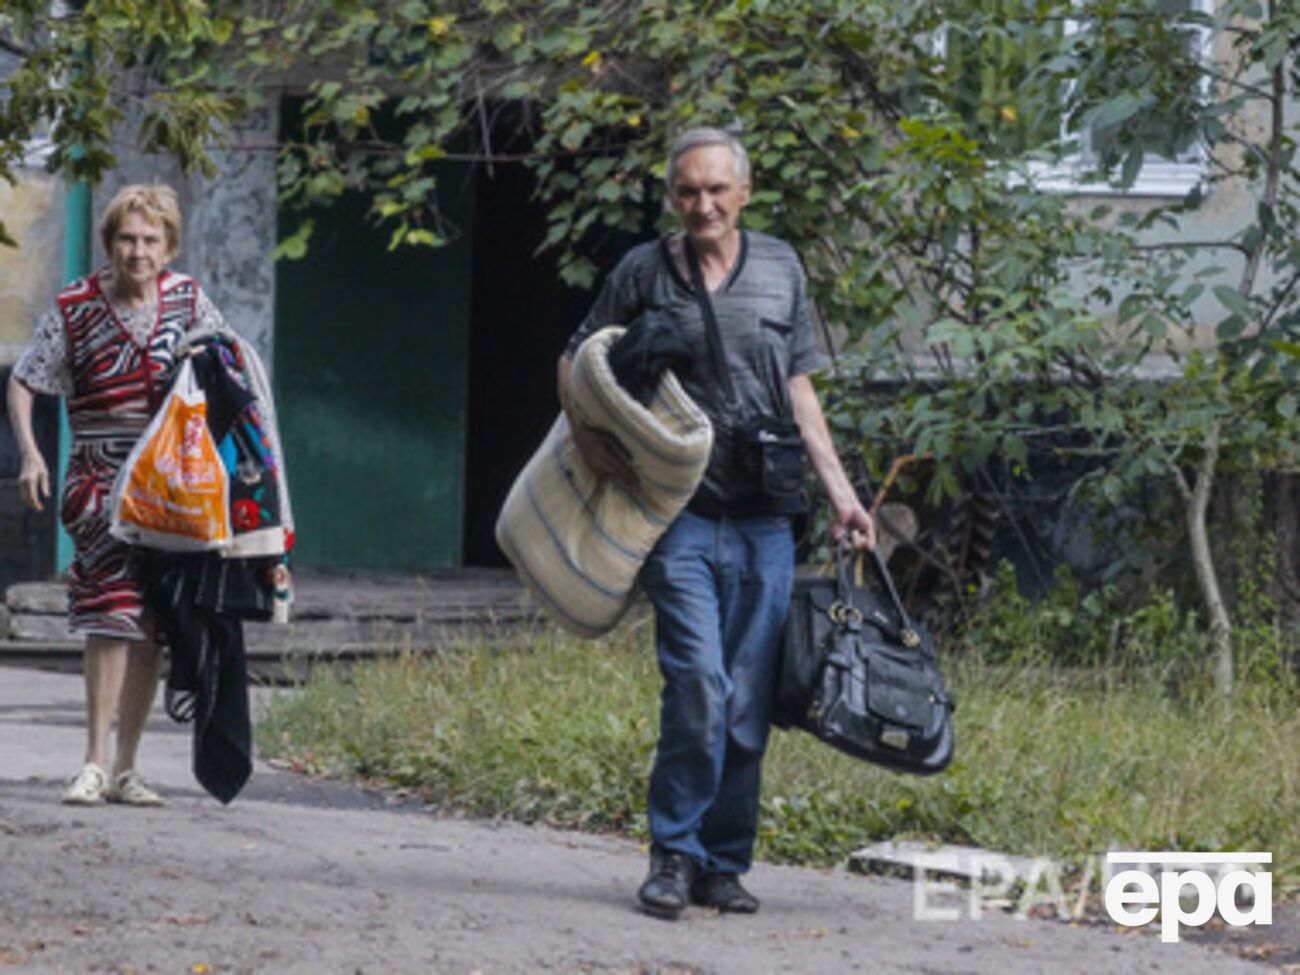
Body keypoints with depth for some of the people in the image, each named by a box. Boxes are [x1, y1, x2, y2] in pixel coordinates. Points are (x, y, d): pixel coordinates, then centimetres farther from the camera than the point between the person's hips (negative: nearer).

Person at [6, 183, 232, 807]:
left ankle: (125, 769, 11)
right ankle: (95, 764, -16)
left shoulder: (187, 300, 3)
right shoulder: (75, 307, -5)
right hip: (101, 481, -3)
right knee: (112, 613, -18)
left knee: (151, 628, 4)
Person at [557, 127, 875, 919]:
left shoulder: (780, 269, 11)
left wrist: (840, 492, 12)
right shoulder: (644, 273, 4)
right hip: (681, 514, -3)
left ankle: (724, 863, 12)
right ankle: (675, 856, -5)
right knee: (698, 685, -16)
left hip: (764, 521, 3)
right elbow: (576, 362, 14)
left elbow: (800, 390, 16)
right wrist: (587, 434, -4)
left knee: (750, 703, 2)